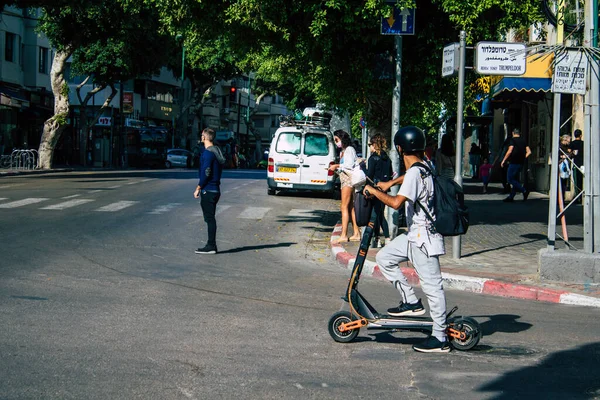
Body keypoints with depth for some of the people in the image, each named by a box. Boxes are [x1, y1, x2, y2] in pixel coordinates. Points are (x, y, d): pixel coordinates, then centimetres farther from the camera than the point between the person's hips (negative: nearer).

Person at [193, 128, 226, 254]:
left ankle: (211, 246, -4)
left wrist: (198, 188, -12)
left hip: (208, 191, -9)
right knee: (210, 218, 14)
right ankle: (211, 245, 17)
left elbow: (206, 173, -20)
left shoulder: (208, 153, -16)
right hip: (215, 189, 9)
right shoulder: (217, 151, 14)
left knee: (209, 218, -6)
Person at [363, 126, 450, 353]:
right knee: (384, 258, 14)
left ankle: (440, 339, 0)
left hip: (423, 239, -10)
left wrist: (374, 191, -16)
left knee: (432, 287, -5)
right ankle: (411, 302, 16)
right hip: (415, 235, 10)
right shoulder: (423, 167, 9)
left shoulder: (414, 173, -20)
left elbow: (396, 202, -31)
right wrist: (391, 183, 29)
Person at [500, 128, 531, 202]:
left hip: (514, 162, -8)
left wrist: (503, 161, -9)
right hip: (521, 163, 8)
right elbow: (529, 152, 9)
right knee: (515, 179, 13)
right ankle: (511, 197, 12)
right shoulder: (524, 141, 12)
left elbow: (509, 151, -15)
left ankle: (524, 191, -16)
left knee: (510, 179, -4)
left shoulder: (513, 140, -7)